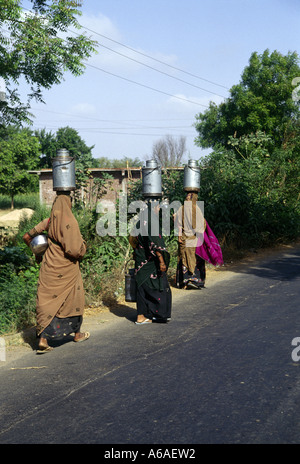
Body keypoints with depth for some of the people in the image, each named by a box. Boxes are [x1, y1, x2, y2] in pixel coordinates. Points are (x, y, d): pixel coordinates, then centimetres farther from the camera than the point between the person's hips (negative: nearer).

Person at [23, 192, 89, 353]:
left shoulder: (49, 222, 1)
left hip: (49, 267, 5)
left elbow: (27, 237, 10)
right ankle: (77, 333, 30)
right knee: (74, 299, 15)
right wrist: (83, 246, -4)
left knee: (47, 302, 4)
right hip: (66, 269, -4)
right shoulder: (69, 222, -19)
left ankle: (43, 339, -3)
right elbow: (74, 250, -25)